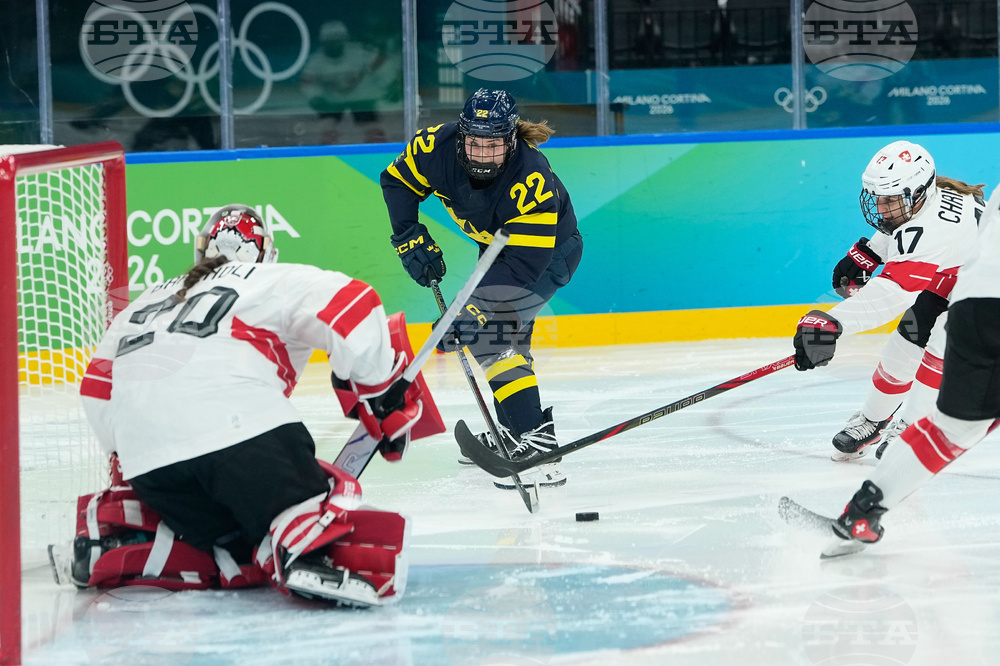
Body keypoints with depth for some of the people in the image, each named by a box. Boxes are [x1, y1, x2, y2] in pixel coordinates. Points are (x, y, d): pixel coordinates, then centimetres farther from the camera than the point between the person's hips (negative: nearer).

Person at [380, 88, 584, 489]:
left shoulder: (532, 181, -39)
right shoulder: (437, 146, -24)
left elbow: (524, 264, -38)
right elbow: (397, 181, -3)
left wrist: (478, 308, -42)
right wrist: (410, 238, -9)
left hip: (549, 249, -8)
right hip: (497, 242, 8)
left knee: (489, 337, -22)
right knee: (506, 335, 21)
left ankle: (538, 447, -28)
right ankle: (512, 432, 41)